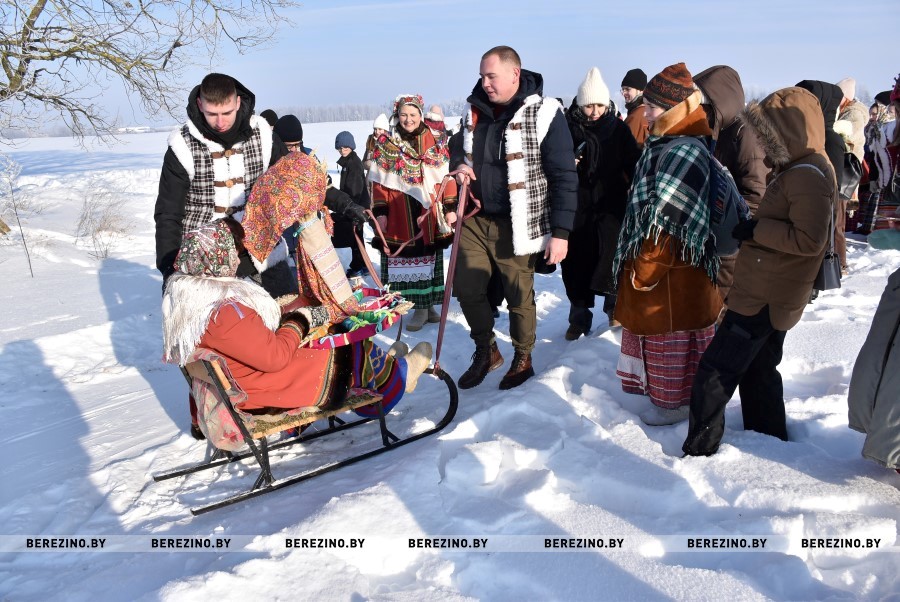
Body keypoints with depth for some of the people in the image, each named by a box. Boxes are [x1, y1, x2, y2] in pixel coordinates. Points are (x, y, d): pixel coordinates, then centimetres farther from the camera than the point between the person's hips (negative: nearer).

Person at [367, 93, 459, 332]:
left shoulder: (436, 141, 6)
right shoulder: (385, 144, 6)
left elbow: (447, 176, 4)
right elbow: (378, 181, 3)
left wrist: (450, 207, -2)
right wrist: (380, 211, -3)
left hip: (430, 211, 1)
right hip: (400, 214, -1)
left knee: (429, 257, 7)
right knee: (406, 259, -2)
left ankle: (428, 305, 19)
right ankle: (420, 308, 7)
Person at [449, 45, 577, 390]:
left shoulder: (543, 113, -11)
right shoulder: (474, 111, 7)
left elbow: (564, 177, -11)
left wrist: (561, 231, -16)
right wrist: (459, 165, -1)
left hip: (515, 226, -5)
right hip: (474, 220, 6)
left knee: (519, 296, 6)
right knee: (467, 288, 8)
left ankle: (523, 360, 29)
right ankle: (486, 351, 31)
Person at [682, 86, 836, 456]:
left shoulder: (806, 175, -20)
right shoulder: (800, 169, 13)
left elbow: (809, 239, -28)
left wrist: (756, 229, -21)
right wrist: (754, 228, 7)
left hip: (762, 300, -11)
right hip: (773, 297, 11)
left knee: (714, 374, -6)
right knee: (758, 371, 23)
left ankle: (698, 451, 1)